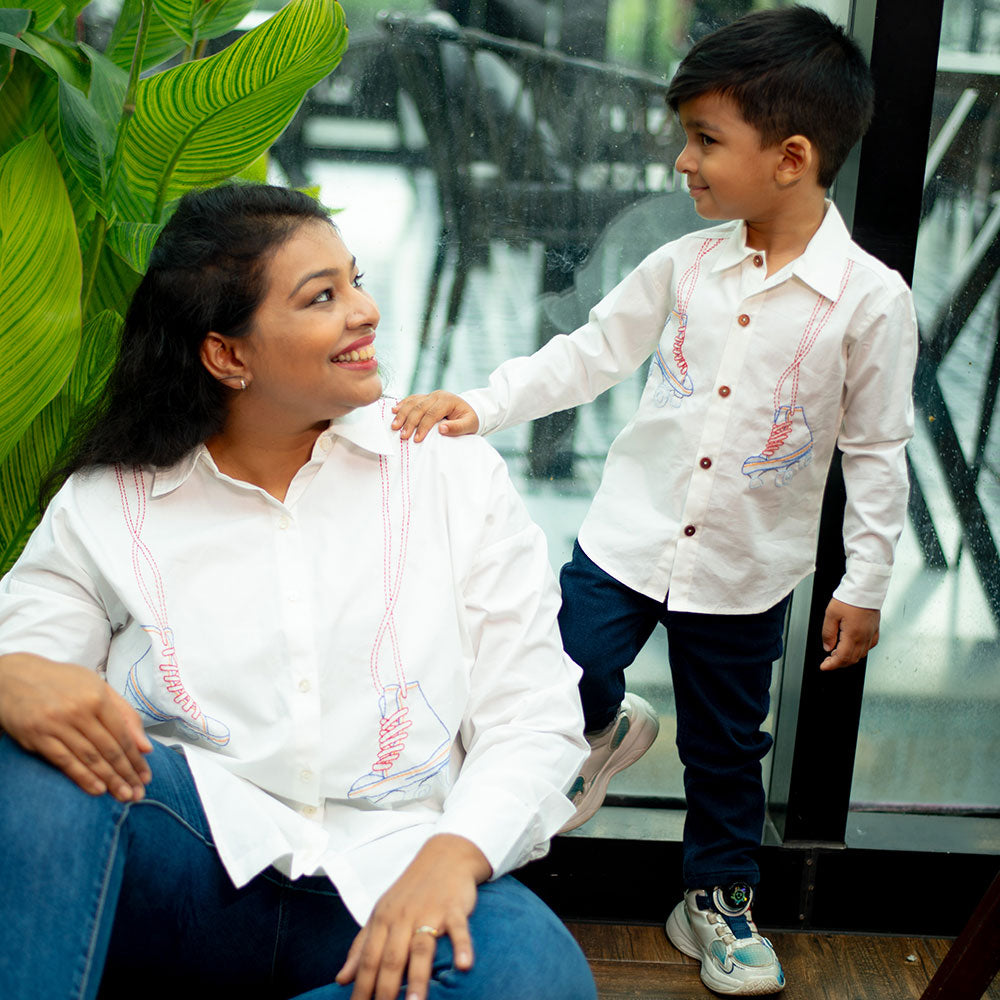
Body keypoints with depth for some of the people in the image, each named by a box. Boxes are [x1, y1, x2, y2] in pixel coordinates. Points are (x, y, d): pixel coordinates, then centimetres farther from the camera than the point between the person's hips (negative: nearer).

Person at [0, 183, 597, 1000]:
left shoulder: (457, 472, 6)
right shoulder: (104, 507, 7)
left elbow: (534, 718, 2)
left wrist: (452, 854, -17)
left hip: (387, 884, 1)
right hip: (189, 864, 0)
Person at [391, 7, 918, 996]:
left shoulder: (871, 299, -13)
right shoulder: (686, 264, -4)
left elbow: (876, 450, -6)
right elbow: (590, 352, 3)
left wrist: (865, 583, -2)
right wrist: (477, 405, -9)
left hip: (746, 570, -2)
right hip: (629, 538, 2)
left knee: (726, 746, 14)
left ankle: (720, 900, 37)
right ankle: (609, 732, 35)